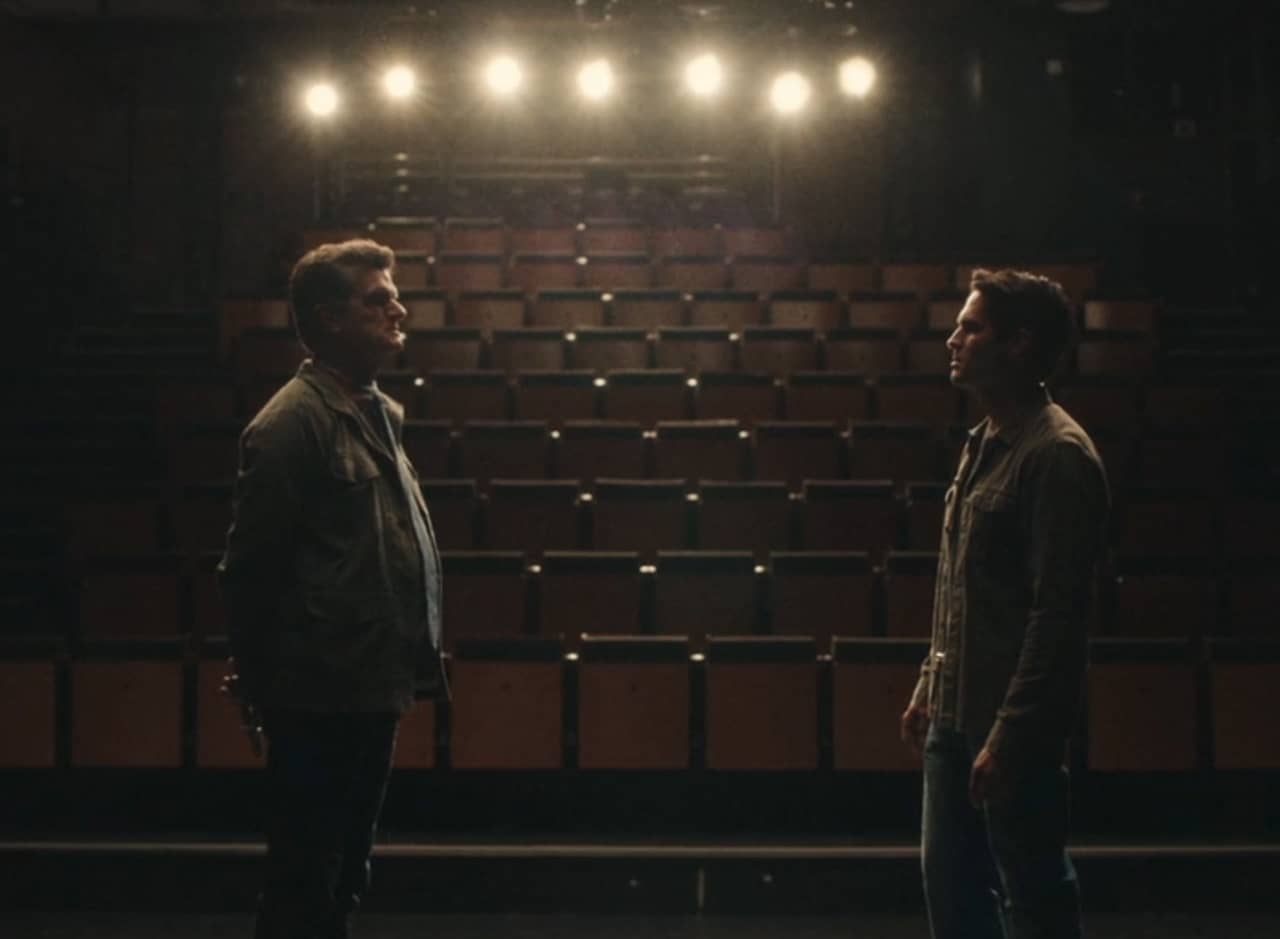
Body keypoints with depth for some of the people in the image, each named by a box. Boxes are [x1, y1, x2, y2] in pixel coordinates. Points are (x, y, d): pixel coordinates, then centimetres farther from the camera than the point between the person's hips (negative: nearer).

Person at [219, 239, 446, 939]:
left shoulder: (380, 412, 12)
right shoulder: (294, 421, -15)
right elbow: (250, 566, -16)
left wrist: (409, 660, 13)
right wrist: (263, 684, -11)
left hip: (369, 690, 9)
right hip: (321, 697, -9)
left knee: (343, 876, 18)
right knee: (303, 883, 2)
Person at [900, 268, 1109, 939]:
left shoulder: (1057, 453, -16)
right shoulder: (986, 443, 12)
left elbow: (1059, 611, -21)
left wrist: (1009, 733, -22)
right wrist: (929, 687, 17)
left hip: (1011, 723, -9)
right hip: (955, 713, 9)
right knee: (950, 882, 15)